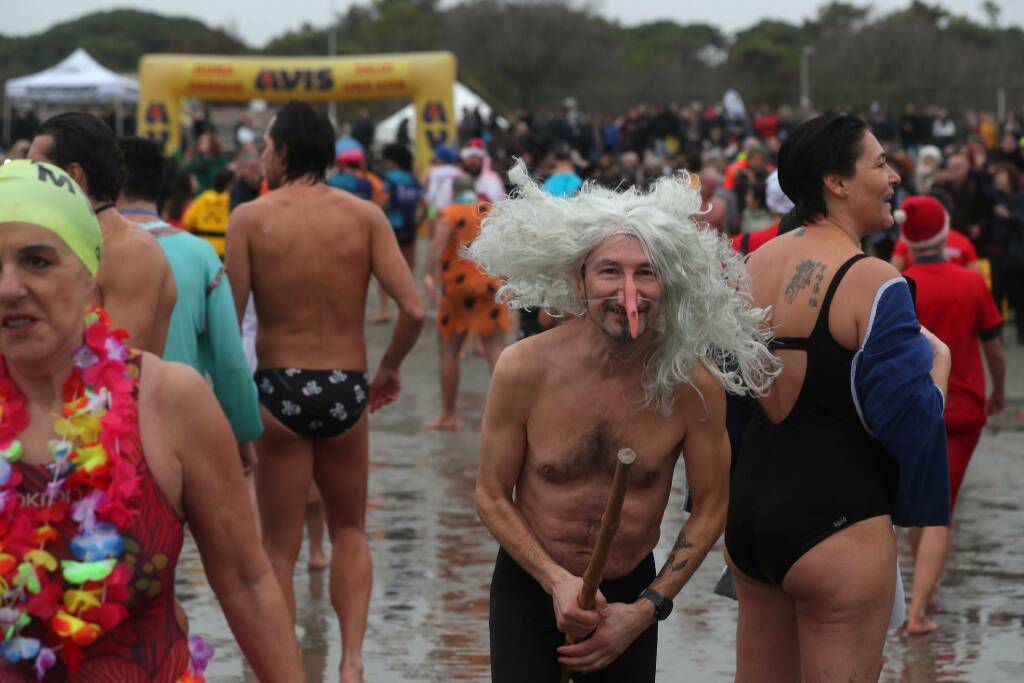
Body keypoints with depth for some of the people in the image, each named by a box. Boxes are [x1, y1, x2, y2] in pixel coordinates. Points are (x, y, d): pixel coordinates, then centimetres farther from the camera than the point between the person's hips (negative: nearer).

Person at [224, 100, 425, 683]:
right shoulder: (365, 216, -1)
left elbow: (230, 320, -9)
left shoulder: (251, 218, -4)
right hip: (346, 392, 2)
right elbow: (414, 311, -8)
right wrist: (390, 369, 9)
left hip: (279, 391, -2)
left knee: (280, 548, 10)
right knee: (350, 531, 21)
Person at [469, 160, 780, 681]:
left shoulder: (695, 384, -15)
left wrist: (647, 609, -8)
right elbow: (492, 496, -7)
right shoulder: (525, 369, -17)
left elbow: (710, 508, -3)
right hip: (530, 585, -1)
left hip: (631, 591, 1)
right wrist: (557, 581, -17)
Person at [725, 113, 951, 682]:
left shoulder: (754, 263, 7)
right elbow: (910, 416, -15)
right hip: (835, 518, -8)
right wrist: (937, 362, 2)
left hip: (747, 508, 8)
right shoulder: (870, 281, -15)